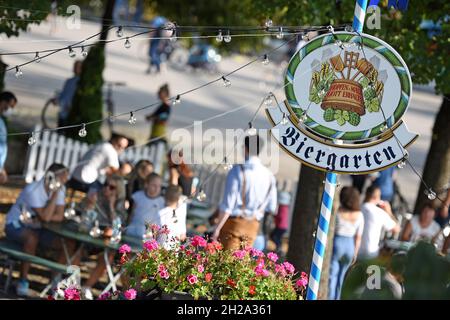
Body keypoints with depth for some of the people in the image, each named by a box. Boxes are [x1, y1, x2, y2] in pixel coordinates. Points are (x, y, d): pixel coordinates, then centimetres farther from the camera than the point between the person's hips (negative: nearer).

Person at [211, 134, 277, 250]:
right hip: (252, 226, 5)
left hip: (234, 223, -5)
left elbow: (227, 204, -15)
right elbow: (271, 207, 9)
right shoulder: (269, 175, 2)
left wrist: (218, 228, -11)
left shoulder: (237, 171, -12)